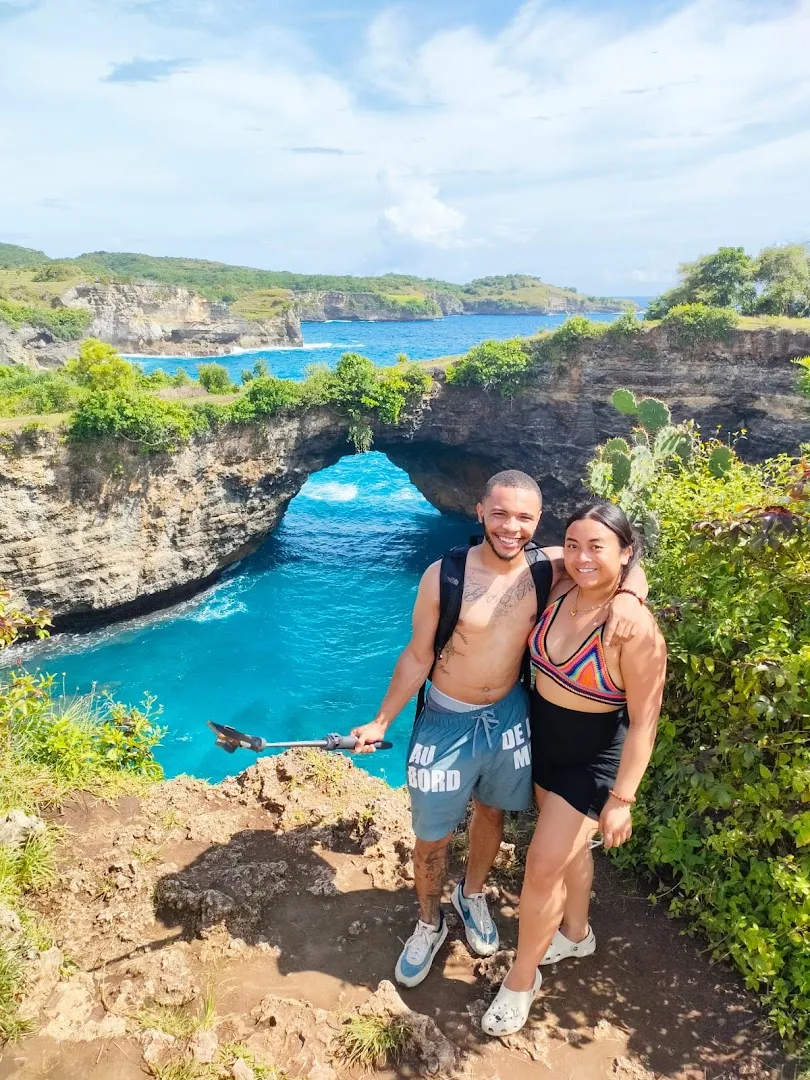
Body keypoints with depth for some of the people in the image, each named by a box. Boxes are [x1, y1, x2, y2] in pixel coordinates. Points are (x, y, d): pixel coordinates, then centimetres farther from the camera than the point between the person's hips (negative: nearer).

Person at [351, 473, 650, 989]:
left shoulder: (549, 567, -13)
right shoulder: (444, 575, -19)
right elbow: (418, 656, -9)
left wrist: (629, 595, -27)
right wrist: (381, 721, -5)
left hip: (509, 715, 3)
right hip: (447, 722, -2)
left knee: (492, 813, 24)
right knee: (432, 836, 11)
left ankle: (472, 895, 54)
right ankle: (430, 925, 41)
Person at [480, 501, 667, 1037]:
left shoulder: (637, 631, -29)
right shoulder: (559, 590, -12)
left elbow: (644, 722, -21)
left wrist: (622, 798, -18)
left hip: (593, 758, -6)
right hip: (544, 739, 6)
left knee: (544, 865, 2)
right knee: (571, 846, 26)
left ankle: (522, 978, 26)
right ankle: (576, 933, 51)